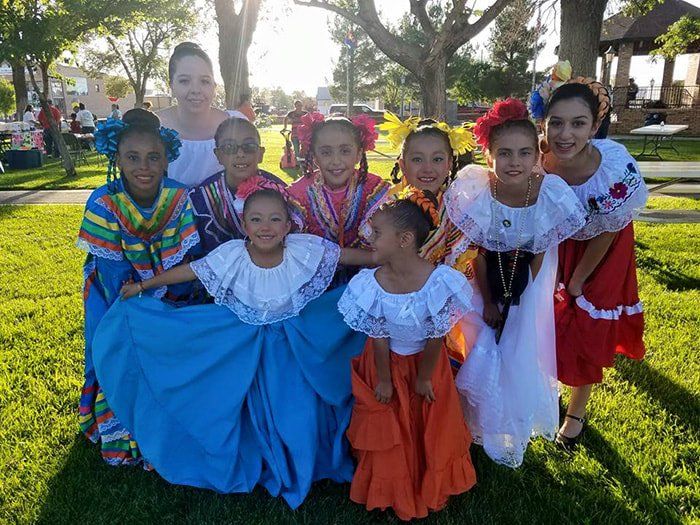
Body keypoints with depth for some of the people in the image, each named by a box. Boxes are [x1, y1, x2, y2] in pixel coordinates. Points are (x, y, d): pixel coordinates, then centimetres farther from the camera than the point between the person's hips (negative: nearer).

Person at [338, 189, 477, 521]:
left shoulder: (438, 281, -29)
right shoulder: (372, 284, -23)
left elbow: (436, 338, -17)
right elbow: (378, 339, -13)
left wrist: (424, 378, -8)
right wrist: (383, 380, -5)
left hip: (425, 362, -1)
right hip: (387, 362, 1)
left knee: (430, 427, 19)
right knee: (387, 429, 17)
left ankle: (430, 484, 48)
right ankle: (392, 486, 45)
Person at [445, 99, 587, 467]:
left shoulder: (552, 195, -27)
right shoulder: (474, 192, -28)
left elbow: (540, 254, -13)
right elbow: (478, 254, -16)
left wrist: (518, 301, -9)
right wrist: (488, 302, -9)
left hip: (528, 276, 1)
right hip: (486, 274, 0)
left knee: (522, 350, 8)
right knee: (482, 350, 6)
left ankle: (515, 429, 37)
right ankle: (486, 425, 36)